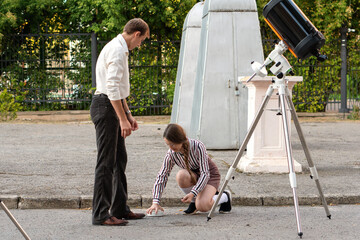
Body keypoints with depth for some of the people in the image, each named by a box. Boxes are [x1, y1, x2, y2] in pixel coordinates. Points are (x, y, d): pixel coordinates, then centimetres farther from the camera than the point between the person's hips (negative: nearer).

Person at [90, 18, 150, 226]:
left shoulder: (120, 49, 18)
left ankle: (120, 209, 21)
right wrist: (123, 119, -24)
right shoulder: (116, 51, -16)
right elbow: (112, 88, -23)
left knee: (120, 160, 14)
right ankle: (101, 215, -8)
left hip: (113, 106, 11)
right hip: (106, 107, -11)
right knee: (106, 162, -9)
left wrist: (128, 115, 26)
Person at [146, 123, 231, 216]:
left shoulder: (198, 147, -29)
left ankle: (225, 197, 3)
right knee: (181, 175, -34)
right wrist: (155, 202, -25)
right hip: (193, 177, 4)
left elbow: (205, 174, -29)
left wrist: (193, 193, -41)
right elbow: (161, 176, -16)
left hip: (210, 175, -4)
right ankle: (194, 201, -7)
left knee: (202, 207, -29)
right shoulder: (171, 154, -17)